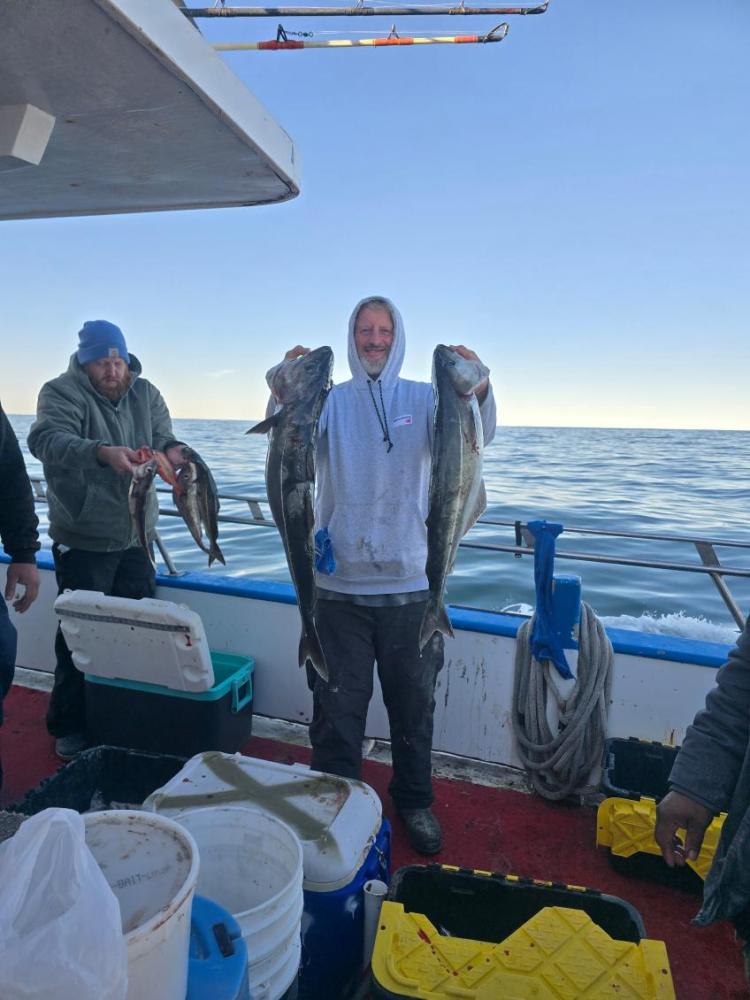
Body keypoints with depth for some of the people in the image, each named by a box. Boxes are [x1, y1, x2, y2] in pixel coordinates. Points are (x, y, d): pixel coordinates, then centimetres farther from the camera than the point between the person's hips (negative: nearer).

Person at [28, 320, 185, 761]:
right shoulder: (62, 392, -9)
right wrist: (102, 452, -46)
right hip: (83, 540, -4)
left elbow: (164, 441, 1)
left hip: (136, 538, 5)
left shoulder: (146, 394, 6)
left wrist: (172, 451, -25)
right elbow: (47, 439, -27)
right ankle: (70, 727, 23)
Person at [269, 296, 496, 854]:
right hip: (339, 583, 0)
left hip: (411, 582, 1)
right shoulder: (331, 400, 5)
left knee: (415, 703, 15)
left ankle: (415, 801, 37)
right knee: (338, 703, 11)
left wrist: (478, 393, -34)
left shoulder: (423, 399, 4)